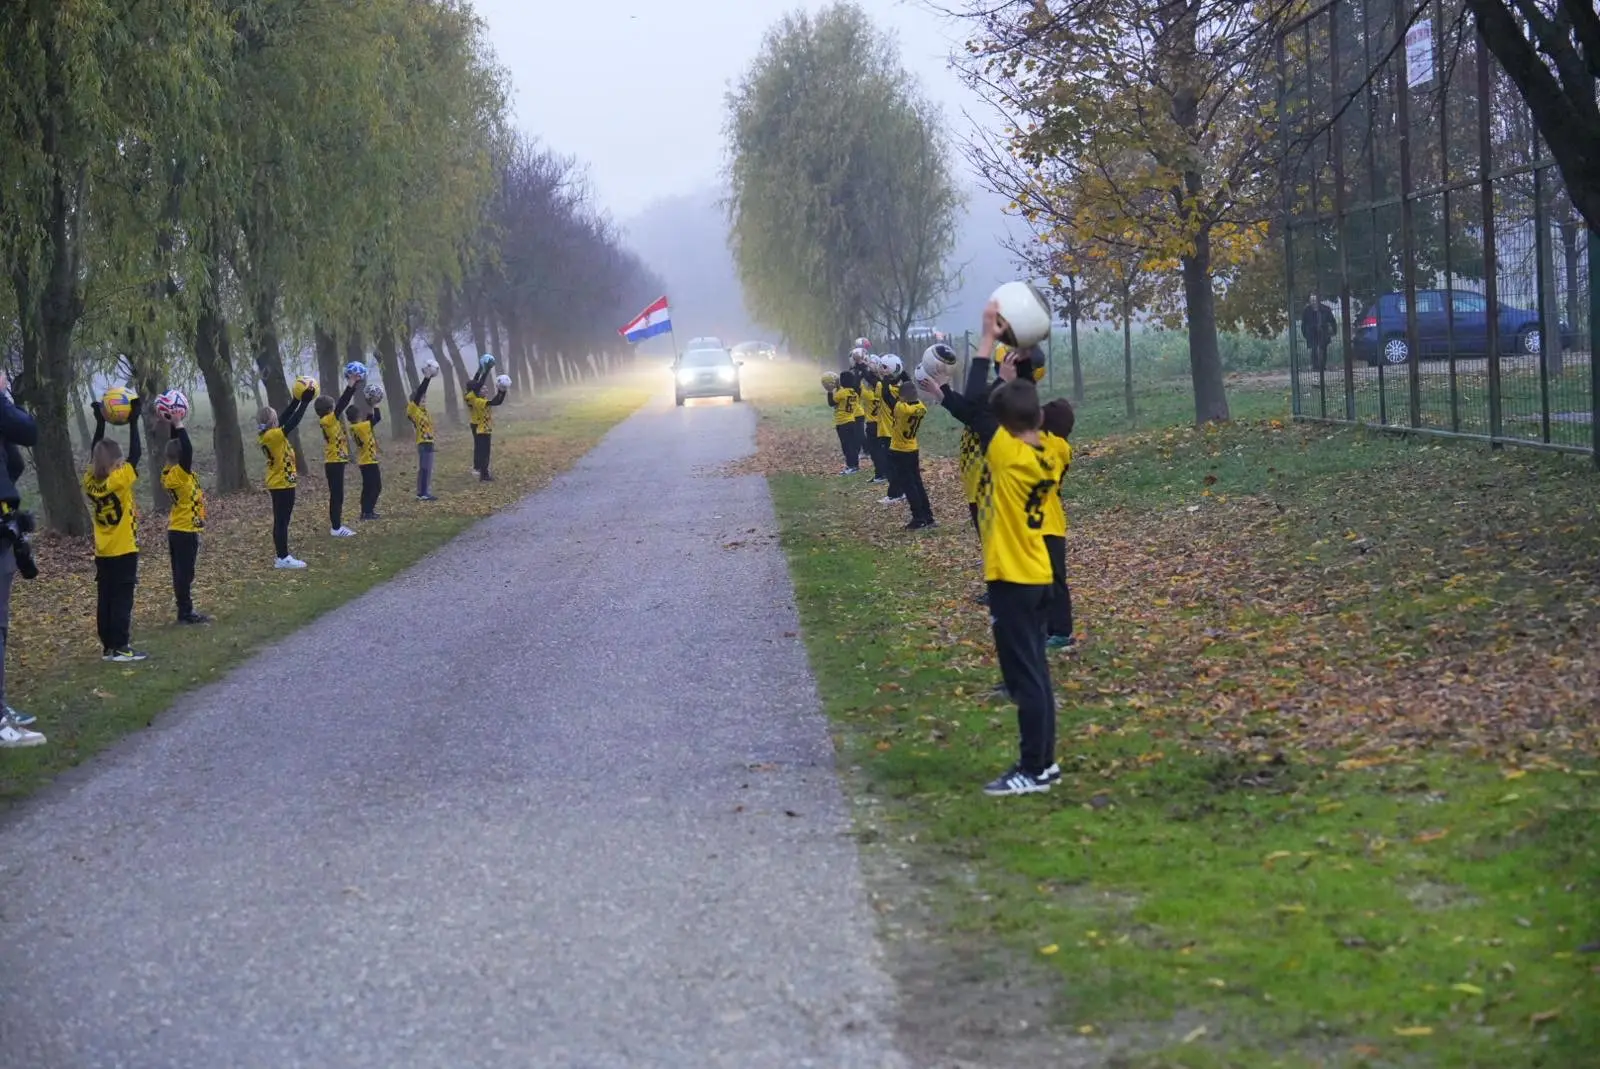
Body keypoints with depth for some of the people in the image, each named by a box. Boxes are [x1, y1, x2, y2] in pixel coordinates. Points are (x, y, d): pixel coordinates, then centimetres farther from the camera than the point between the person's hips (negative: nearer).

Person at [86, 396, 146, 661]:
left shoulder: (90, 481, -1)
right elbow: (135, 454, -14)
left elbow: (95, 454, 12)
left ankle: (108, 647, 11)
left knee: (105, 599, 8)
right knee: (122, 600, -4)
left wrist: (100, 422, 15)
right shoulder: (120, 480, -17)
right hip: (123, 551, -6)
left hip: (102, 553, 6)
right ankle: (121, 648, -6)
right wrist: (133, 422, -10)